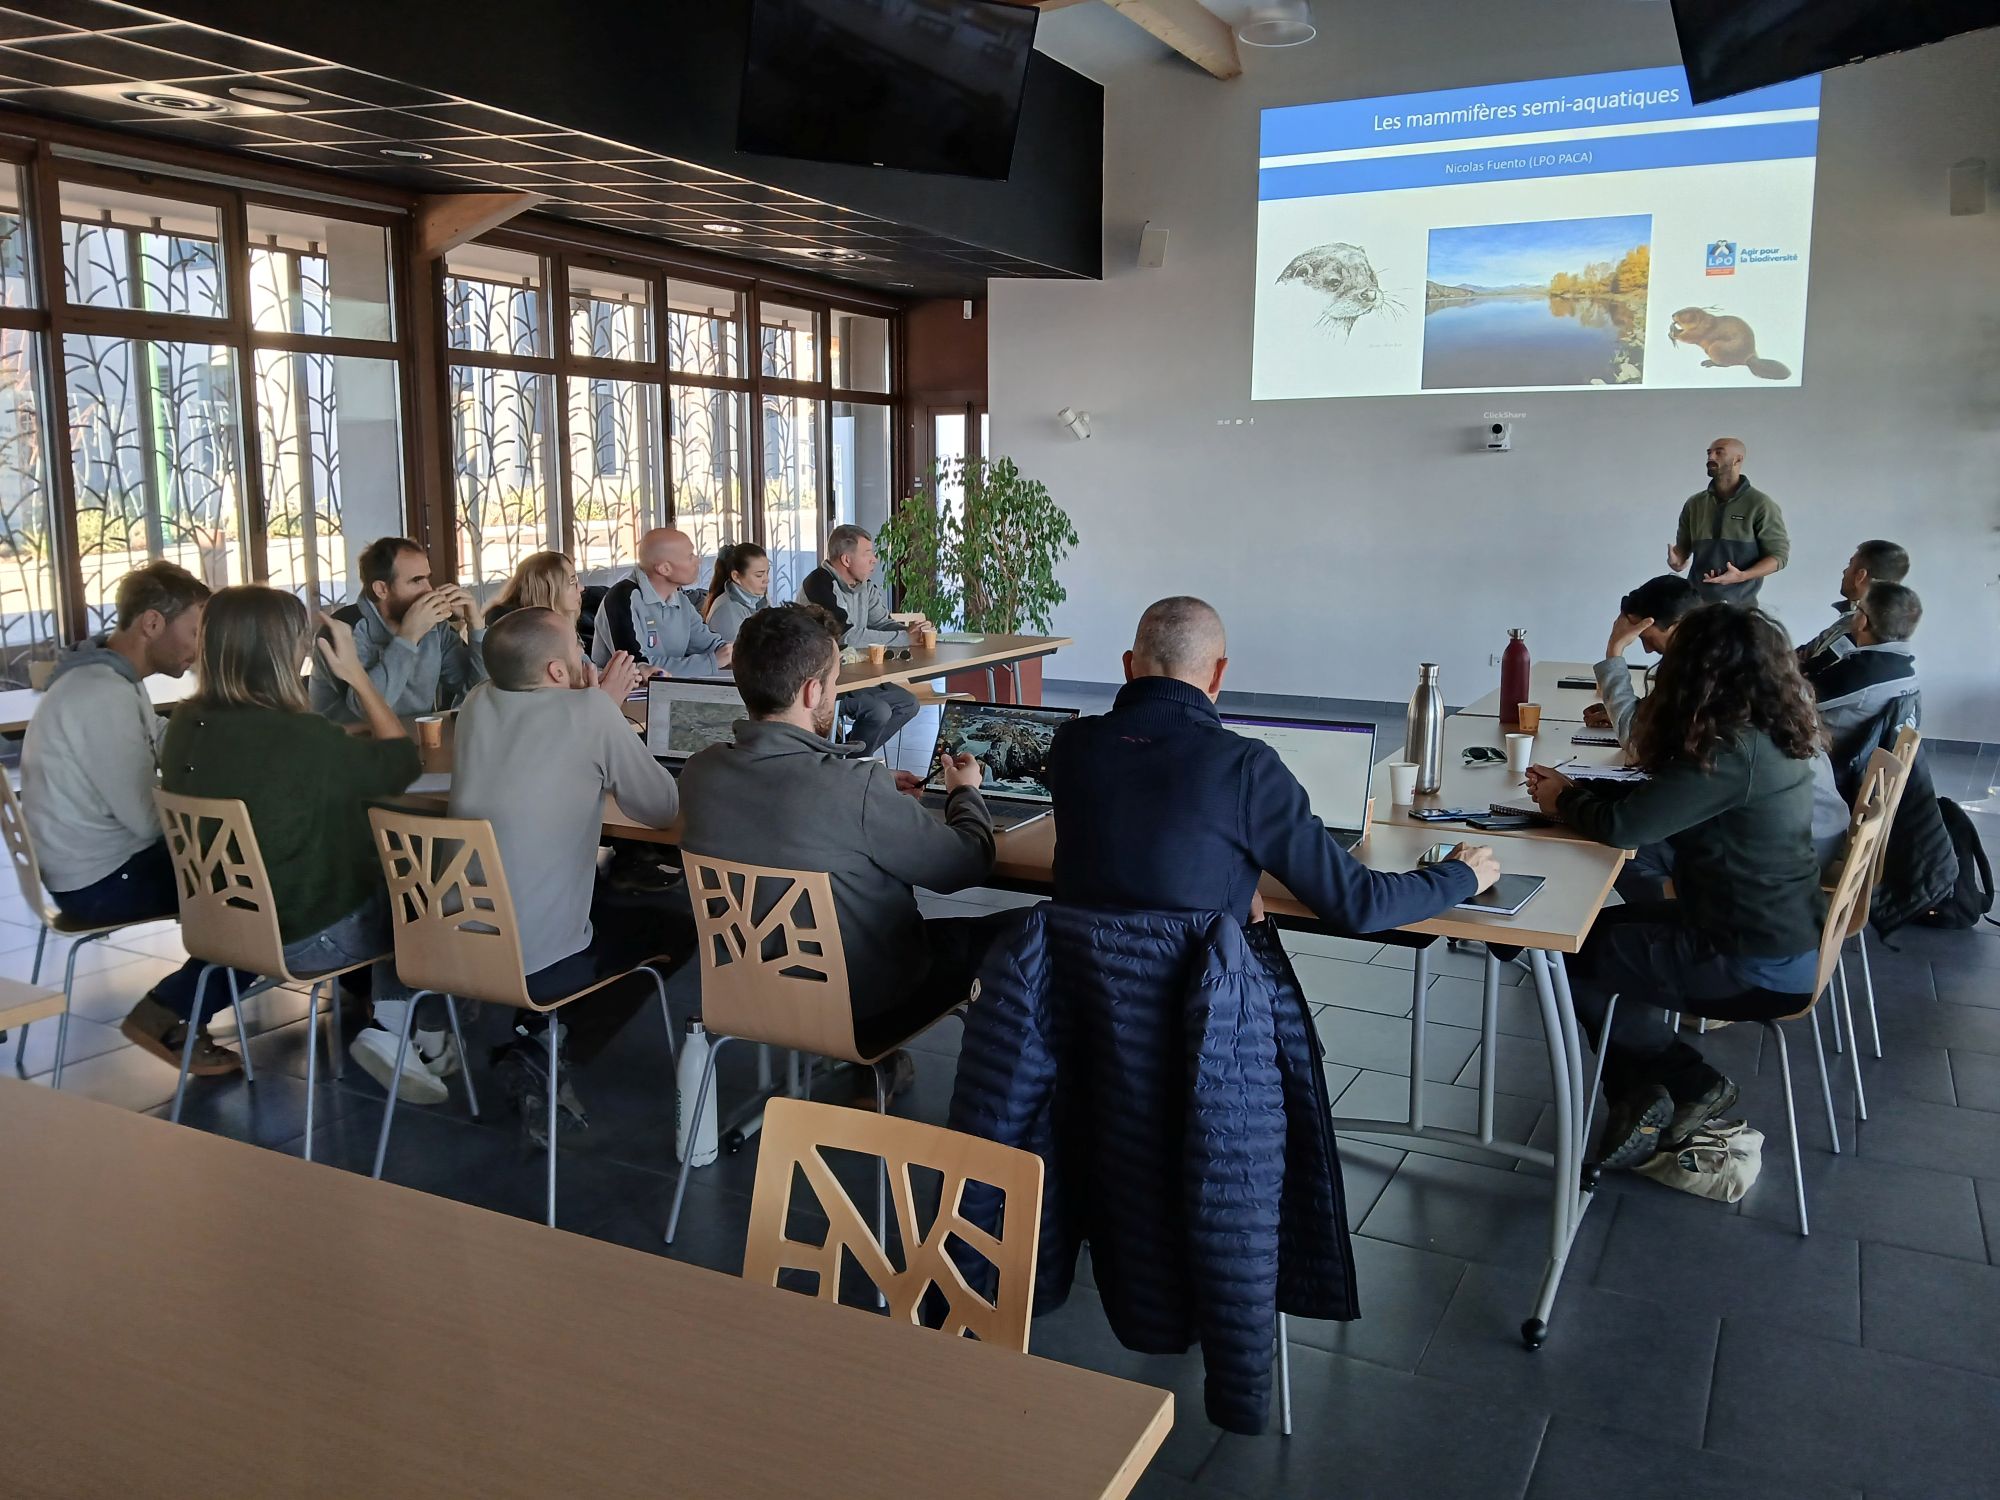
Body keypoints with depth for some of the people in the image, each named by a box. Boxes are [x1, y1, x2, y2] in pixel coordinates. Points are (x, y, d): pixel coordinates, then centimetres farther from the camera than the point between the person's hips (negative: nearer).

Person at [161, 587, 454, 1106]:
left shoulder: (187, 725, -7)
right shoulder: (301, 736, -29)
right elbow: (404, 761, -13)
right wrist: (357, 673, -8)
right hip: (312, 937, -7)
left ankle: (390, 1027, 15)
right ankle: (426, 1043, 22)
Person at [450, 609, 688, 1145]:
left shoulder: (477, 705, 2)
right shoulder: (590, 713, -15)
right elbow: (662, 808, -3)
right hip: (540, 961, -7)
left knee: (607, 896, 32)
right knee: (677, 929, 19)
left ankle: (536, 1041, 18)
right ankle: (549, 1055, 6)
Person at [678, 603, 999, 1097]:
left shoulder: (700, 772, -12)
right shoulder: (856, 788, -31)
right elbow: (969, 862, -15)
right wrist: (966, 792, 5)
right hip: (867, 1012, -6)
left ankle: (871, 1060, 29)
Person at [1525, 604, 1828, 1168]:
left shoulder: (1732, 754, -27)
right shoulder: (1768, 737, 3)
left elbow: (1621, 826, -26)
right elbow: (1659, 796, 12)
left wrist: (1562, 802, -6)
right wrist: (1575, 787, 5)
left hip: (1757, 968, -9)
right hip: (1784, 938, 9)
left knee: (1571, 952, 3)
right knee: (1603, 927, 16)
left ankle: (1688, 1081, 18)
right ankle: (1646, 1093, 17)